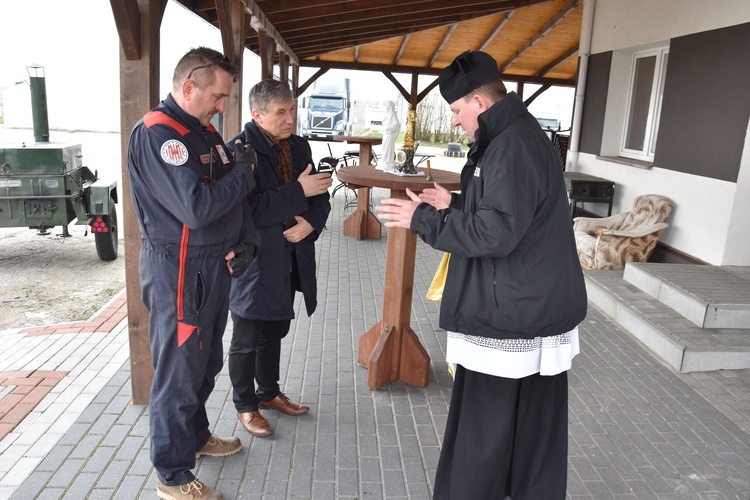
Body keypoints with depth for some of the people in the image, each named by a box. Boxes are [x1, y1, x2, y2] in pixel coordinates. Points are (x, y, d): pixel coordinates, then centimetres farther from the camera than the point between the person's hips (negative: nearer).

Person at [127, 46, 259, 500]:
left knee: (206, 362, 22)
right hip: (179, 271, -9)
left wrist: (245, 240, 0)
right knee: (179, 371, 3)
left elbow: (234, 195, 15)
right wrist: (243, 172, -14)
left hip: (215, 264, 9)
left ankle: (196, 436, 43)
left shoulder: (205, 131, 11)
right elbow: (196, 207, -29)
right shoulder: (156, 134, -18)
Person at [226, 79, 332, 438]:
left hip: (289, 260, 7)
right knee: (246, 341, 10)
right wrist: (298, 191, -23)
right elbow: (248, 210, -27)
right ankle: (245, 405, 30)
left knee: (274, 331, 22)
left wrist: (311, 222, -11)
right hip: (253, 262, -7)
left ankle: (269, 392, 42)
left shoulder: (299, 146, 6)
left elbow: (320, 196, 10)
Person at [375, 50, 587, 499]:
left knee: (483, 437, 4)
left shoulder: (513, 146, -19)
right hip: (541, 311, 10)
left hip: (509, 319, -10)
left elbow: (495, 232, -25)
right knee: (535, 431, 20)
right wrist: (454, 203, 15)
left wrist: (422, 219, -15)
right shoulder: (520, 135, 13)